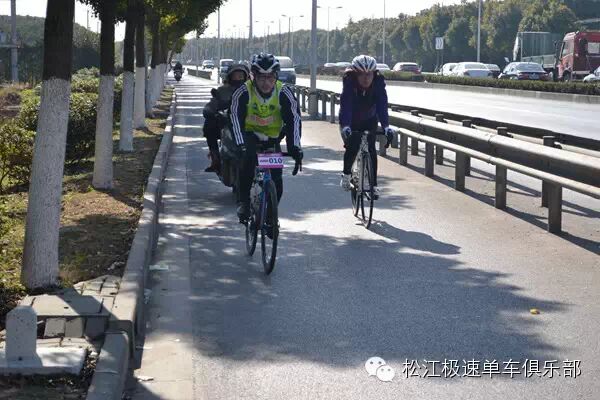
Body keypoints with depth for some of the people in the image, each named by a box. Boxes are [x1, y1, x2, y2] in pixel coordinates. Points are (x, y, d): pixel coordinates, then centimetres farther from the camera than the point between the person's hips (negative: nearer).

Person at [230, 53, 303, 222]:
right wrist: (241, 144, -39)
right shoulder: (244, 92, -21)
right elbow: (236, 119, -26)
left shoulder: (284, 93, -18)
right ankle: (243, 202, -21)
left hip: (272, 138, 2)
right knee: (248, 158, -34)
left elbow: (294, 120, -20)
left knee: (276, 181, -8)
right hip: (249, 134, -2)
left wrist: (295, 147, -32)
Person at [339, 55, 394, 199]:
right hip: (350, 121, -1)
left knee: (371, 149, -12)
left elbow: (382, 106, -33)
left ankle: (374, 185, -6)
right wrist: (345, 126, -55)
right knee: (352, 147, -16)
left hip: (369, 120, 1)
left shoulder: (378, 83, -26)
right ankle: (346, 174, 12)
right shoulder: (350, 83, -30)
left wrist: (386, 126, -49)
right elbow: (345, 106, -39)